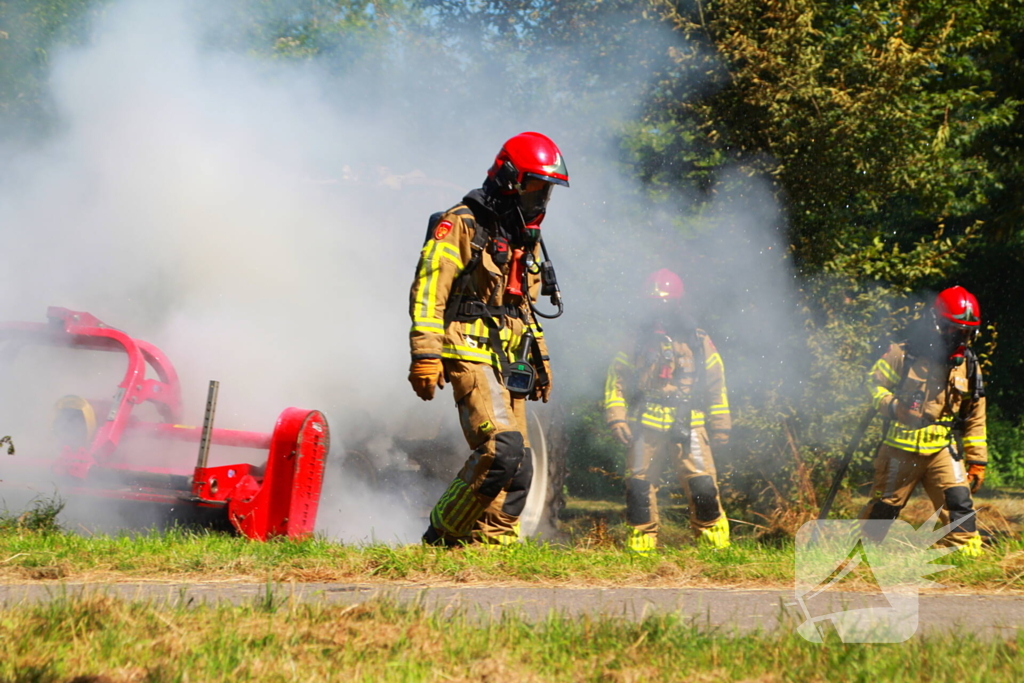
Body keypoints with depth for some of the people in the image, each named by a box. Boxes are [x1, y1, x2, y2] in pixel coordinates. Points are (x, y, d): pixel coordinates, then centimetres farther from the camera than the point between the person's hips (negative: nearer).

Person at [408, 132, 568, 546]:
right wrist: (425, 354, -21)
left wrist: (540, 359, 26)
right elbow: (428, 291, -12)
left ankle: (492, 541, 8)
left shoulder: (528, 240, 22)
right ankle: (444, 533, -10)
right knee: (501, 450, -22)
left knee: (518, 467, 2)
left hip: (509, 364, 9)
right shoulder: (463, 225, -5)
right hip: (470, 354, -9)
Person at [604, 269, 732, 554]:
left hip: (688, 425, -1)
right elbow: (616, 380, 12)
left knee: (702, 482, -11)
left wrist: (720, 429, 10)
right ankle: (642, 538, 9)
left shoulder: (698, 342, 11)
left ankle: (712, 531, 0)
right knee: (639, 484, -1)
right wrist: (617, 417, -1)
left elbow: (716, 388, 14)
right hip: (646, 426, 1)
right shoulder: (639, 341, 13)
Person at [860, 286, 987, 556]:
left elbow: (975, 418, 10)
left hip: (942, 449, 2)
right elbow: (874, 383, -2)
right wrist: (892, 406, -22)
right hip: (901, 449, -2)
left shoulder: (968, 367, 4)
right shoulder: (903, 356, -8)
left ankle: (969, 552, -8)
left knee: (958, 501, -13)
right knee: (885, 504, 8)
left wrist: (977, 461, 8)